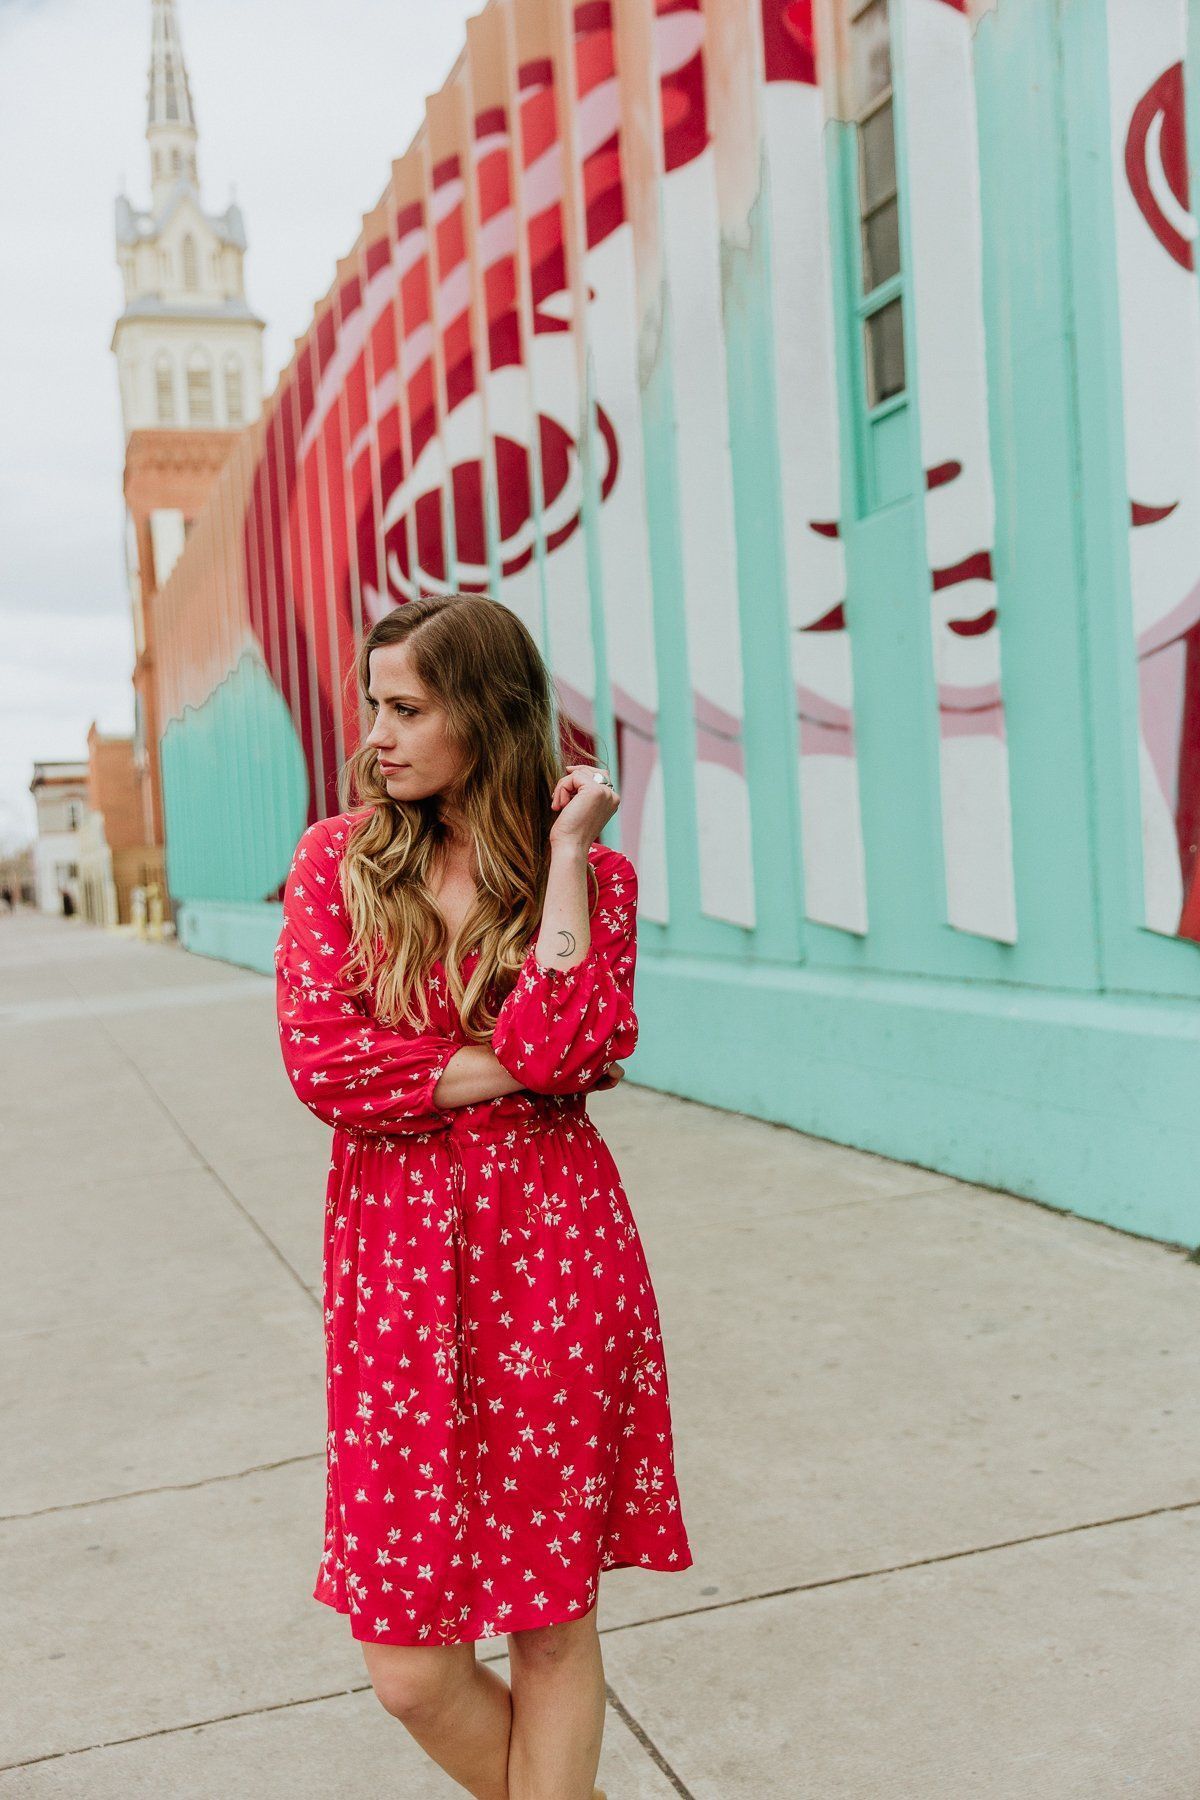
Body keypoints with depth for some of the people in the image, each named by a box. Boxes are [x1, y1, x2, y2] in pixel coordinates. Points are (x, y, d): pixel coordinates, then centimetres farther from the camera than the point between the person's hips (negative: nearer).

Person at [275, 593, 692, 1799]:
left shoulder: (591, 871, 2)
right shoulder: (339, 856, 4)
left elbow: (559, 1043, -17)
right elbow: (321, 1065, -9)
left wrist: (568, 844, -12)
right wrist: (515, 1067, -10)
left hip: (554, 1248, -1)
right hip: (395, 1252, 1)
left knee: (554, 1621, 9)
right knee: (410, 1670, 4)